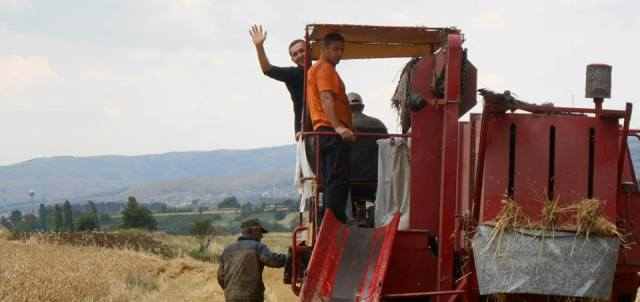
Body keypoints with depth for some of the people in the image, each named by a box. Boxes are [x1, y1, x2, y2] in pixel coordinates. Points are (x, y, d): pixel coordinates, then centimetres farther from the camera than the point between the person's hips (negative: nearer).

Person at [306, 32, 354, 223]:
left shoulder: (316, 69, 26)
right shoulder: (325, 68, -6)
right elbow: (326, 99, -20)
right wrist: (338, 127, -31)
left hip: (323, 131, 10)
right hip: (332, 131, -10)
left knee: (331, 182, 10)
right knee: (338, 180, -16)